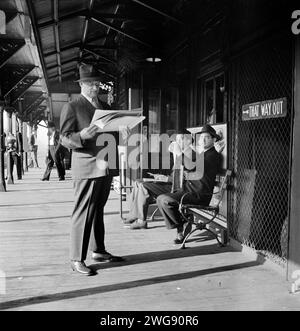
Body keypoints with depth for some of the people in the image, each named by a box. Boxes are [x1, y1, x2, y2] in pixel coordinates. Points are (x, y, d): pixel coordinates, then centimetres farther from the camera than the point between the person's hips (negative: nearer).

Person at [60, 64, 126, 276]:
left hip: (106, 167, 7)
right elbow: (65, 138, -9)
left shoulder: (105, 107, 18)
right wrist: (82, 135, -29)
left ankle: (99, 251, 26)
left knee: (98, 211, 15)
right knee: (83, 214, -5)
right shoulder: (72, 107, -3)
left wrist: (122, 133, -1)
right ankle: (77, 260, 3)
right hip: (87, 168, -7)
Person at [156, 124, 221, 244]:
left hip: (199, 195, -10)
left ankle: (182, 226, -4)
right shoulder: (203, 154, 21)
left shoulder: (214, 155, -12)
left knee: (165, 200, -22)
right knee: (160, 198, 7)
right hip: (190, 190, 10)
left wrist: (187, 175, -6)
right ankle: (181, 229, 5)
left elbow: (201, 175, -23)